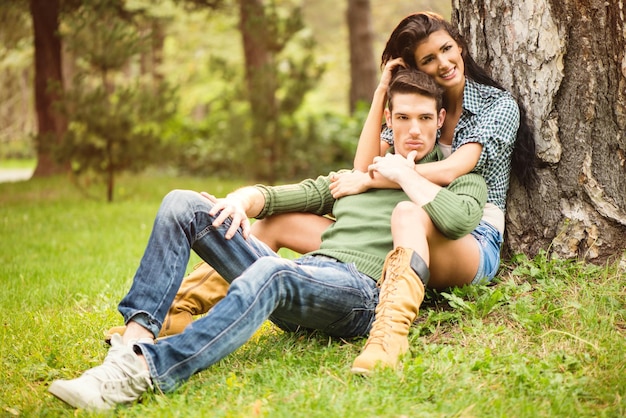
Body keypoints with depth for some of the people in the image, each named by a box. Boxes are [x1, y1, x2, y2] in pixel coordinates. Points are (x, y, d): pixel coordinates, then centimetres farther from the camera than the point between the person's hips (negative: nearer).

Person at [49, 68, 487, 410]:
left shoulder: (460, 179, 16)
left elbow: (459, 219, -10)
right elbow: (281, 196, 23)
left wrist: (406, 174, 3)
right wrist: (245, 199, 1)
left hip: (361, 293, -6)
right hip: (301, 281, 6)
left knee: (272, 272, -40)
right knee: (183, 205, -7)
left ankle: (141, 373, -51)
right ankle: (135, 337, -28)